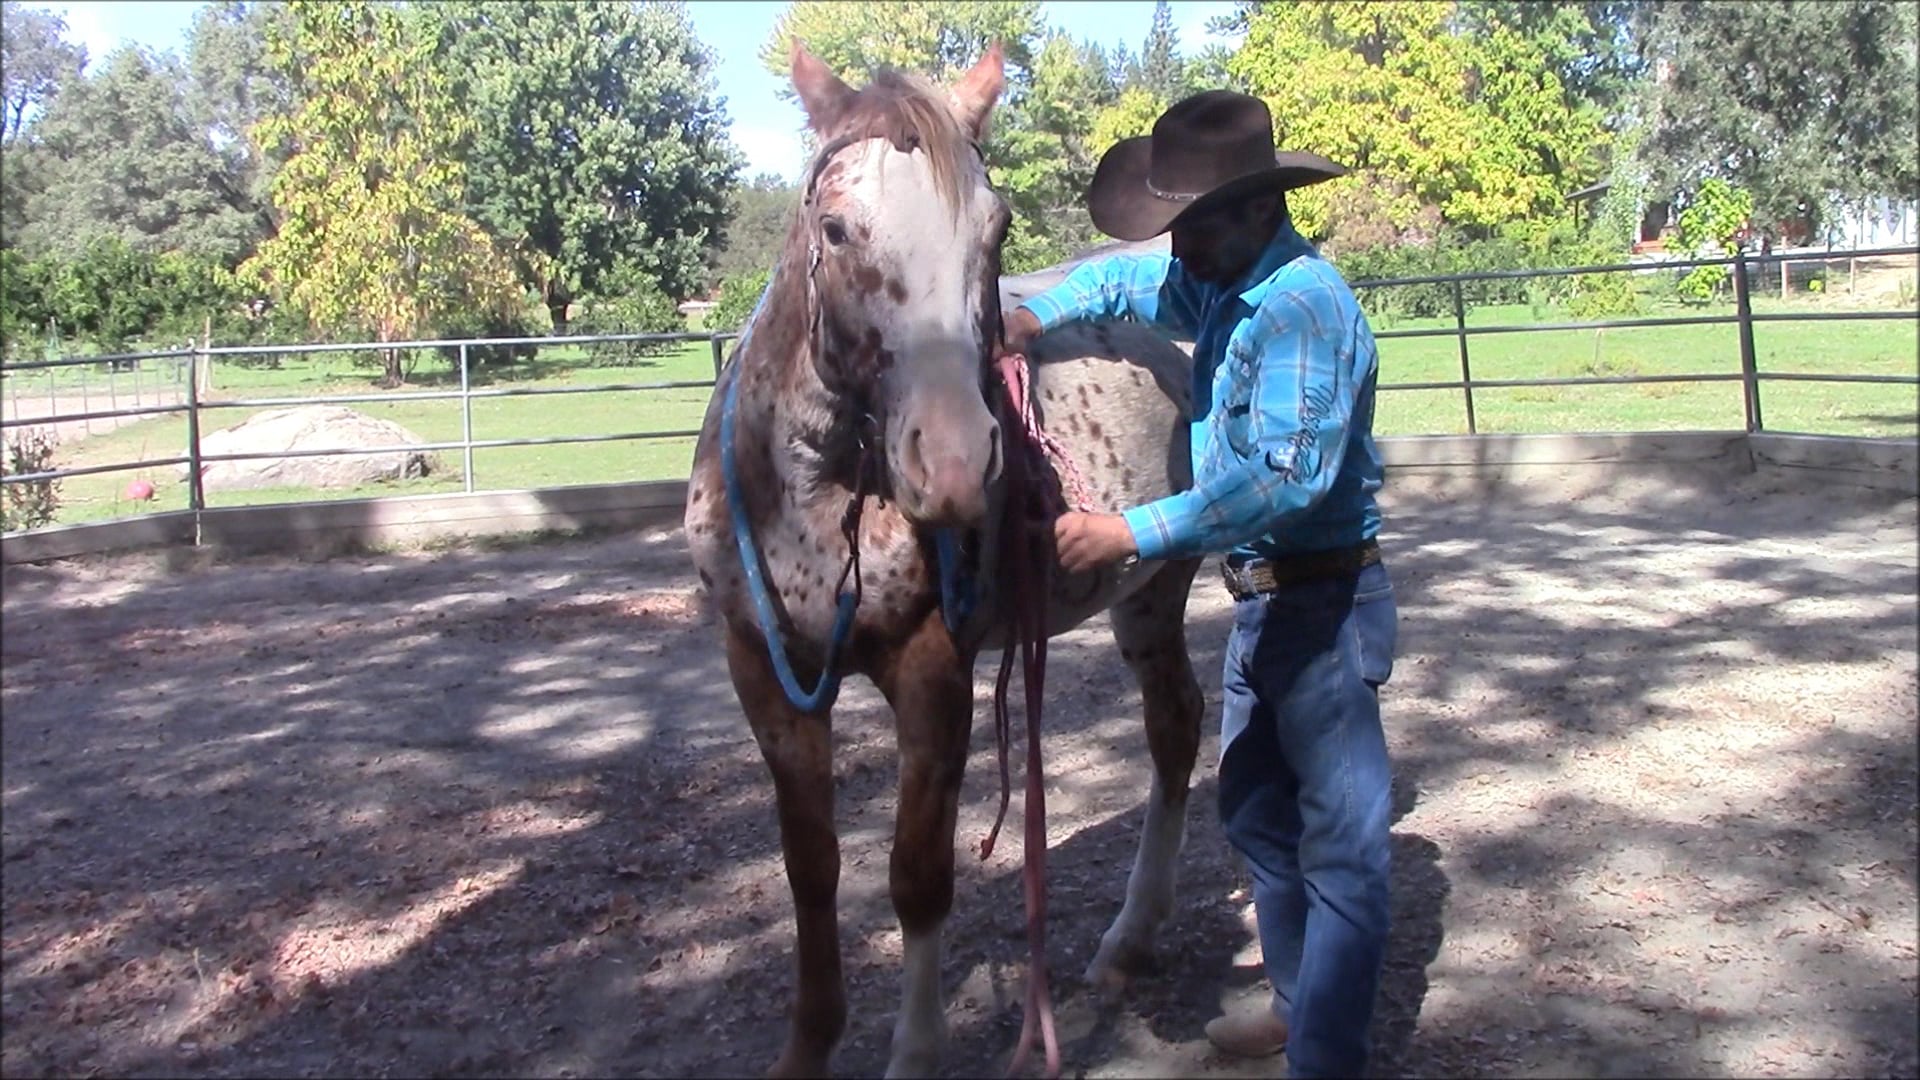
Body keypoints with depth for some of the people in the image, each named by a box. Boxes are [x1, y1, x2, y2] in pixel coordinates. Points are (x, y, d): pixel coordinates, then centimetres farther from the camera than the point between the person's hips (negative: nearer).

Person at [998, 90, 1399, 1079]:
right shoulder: (1216, 285, 7)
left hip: (1324, 600, -10)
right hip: (1262, 597, 10)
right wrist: (1038, 313, 3)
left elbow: (1286, 475, -33)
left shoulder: (1303, 303, -22)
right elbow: (1120, 278, 24)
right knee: (1256, 812, 20)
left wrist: (1134, 533, -33)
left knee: (1340, 842, -1)